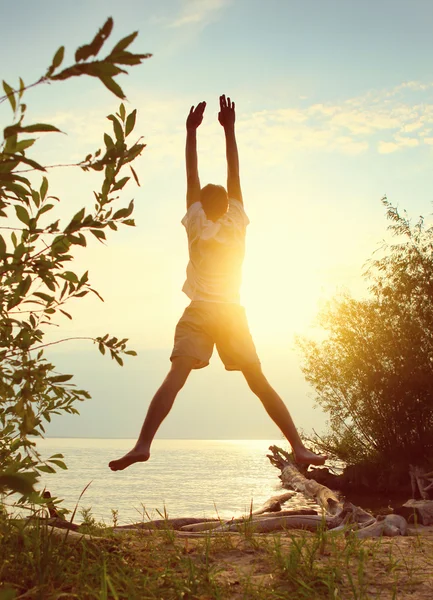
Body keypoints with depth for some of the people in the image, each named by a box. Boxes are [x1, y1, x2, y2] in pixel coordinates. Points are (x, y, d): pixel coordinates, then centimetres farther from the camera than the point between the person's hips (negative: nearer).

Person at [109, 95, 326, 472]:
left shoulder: (197, 225, 8)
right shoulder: (237, 224, 11)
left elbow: (192, 178, 11)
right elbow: (234, 176, 17)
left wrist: (191, 131, 13)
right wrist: (229, 128, 20)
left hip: (199, 313, -2)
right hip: (232, 313, 2)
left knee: (175, 378, -15)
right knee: (260, 383, 3)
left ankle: (143, 445, -29)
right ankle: (299, 446, -2)